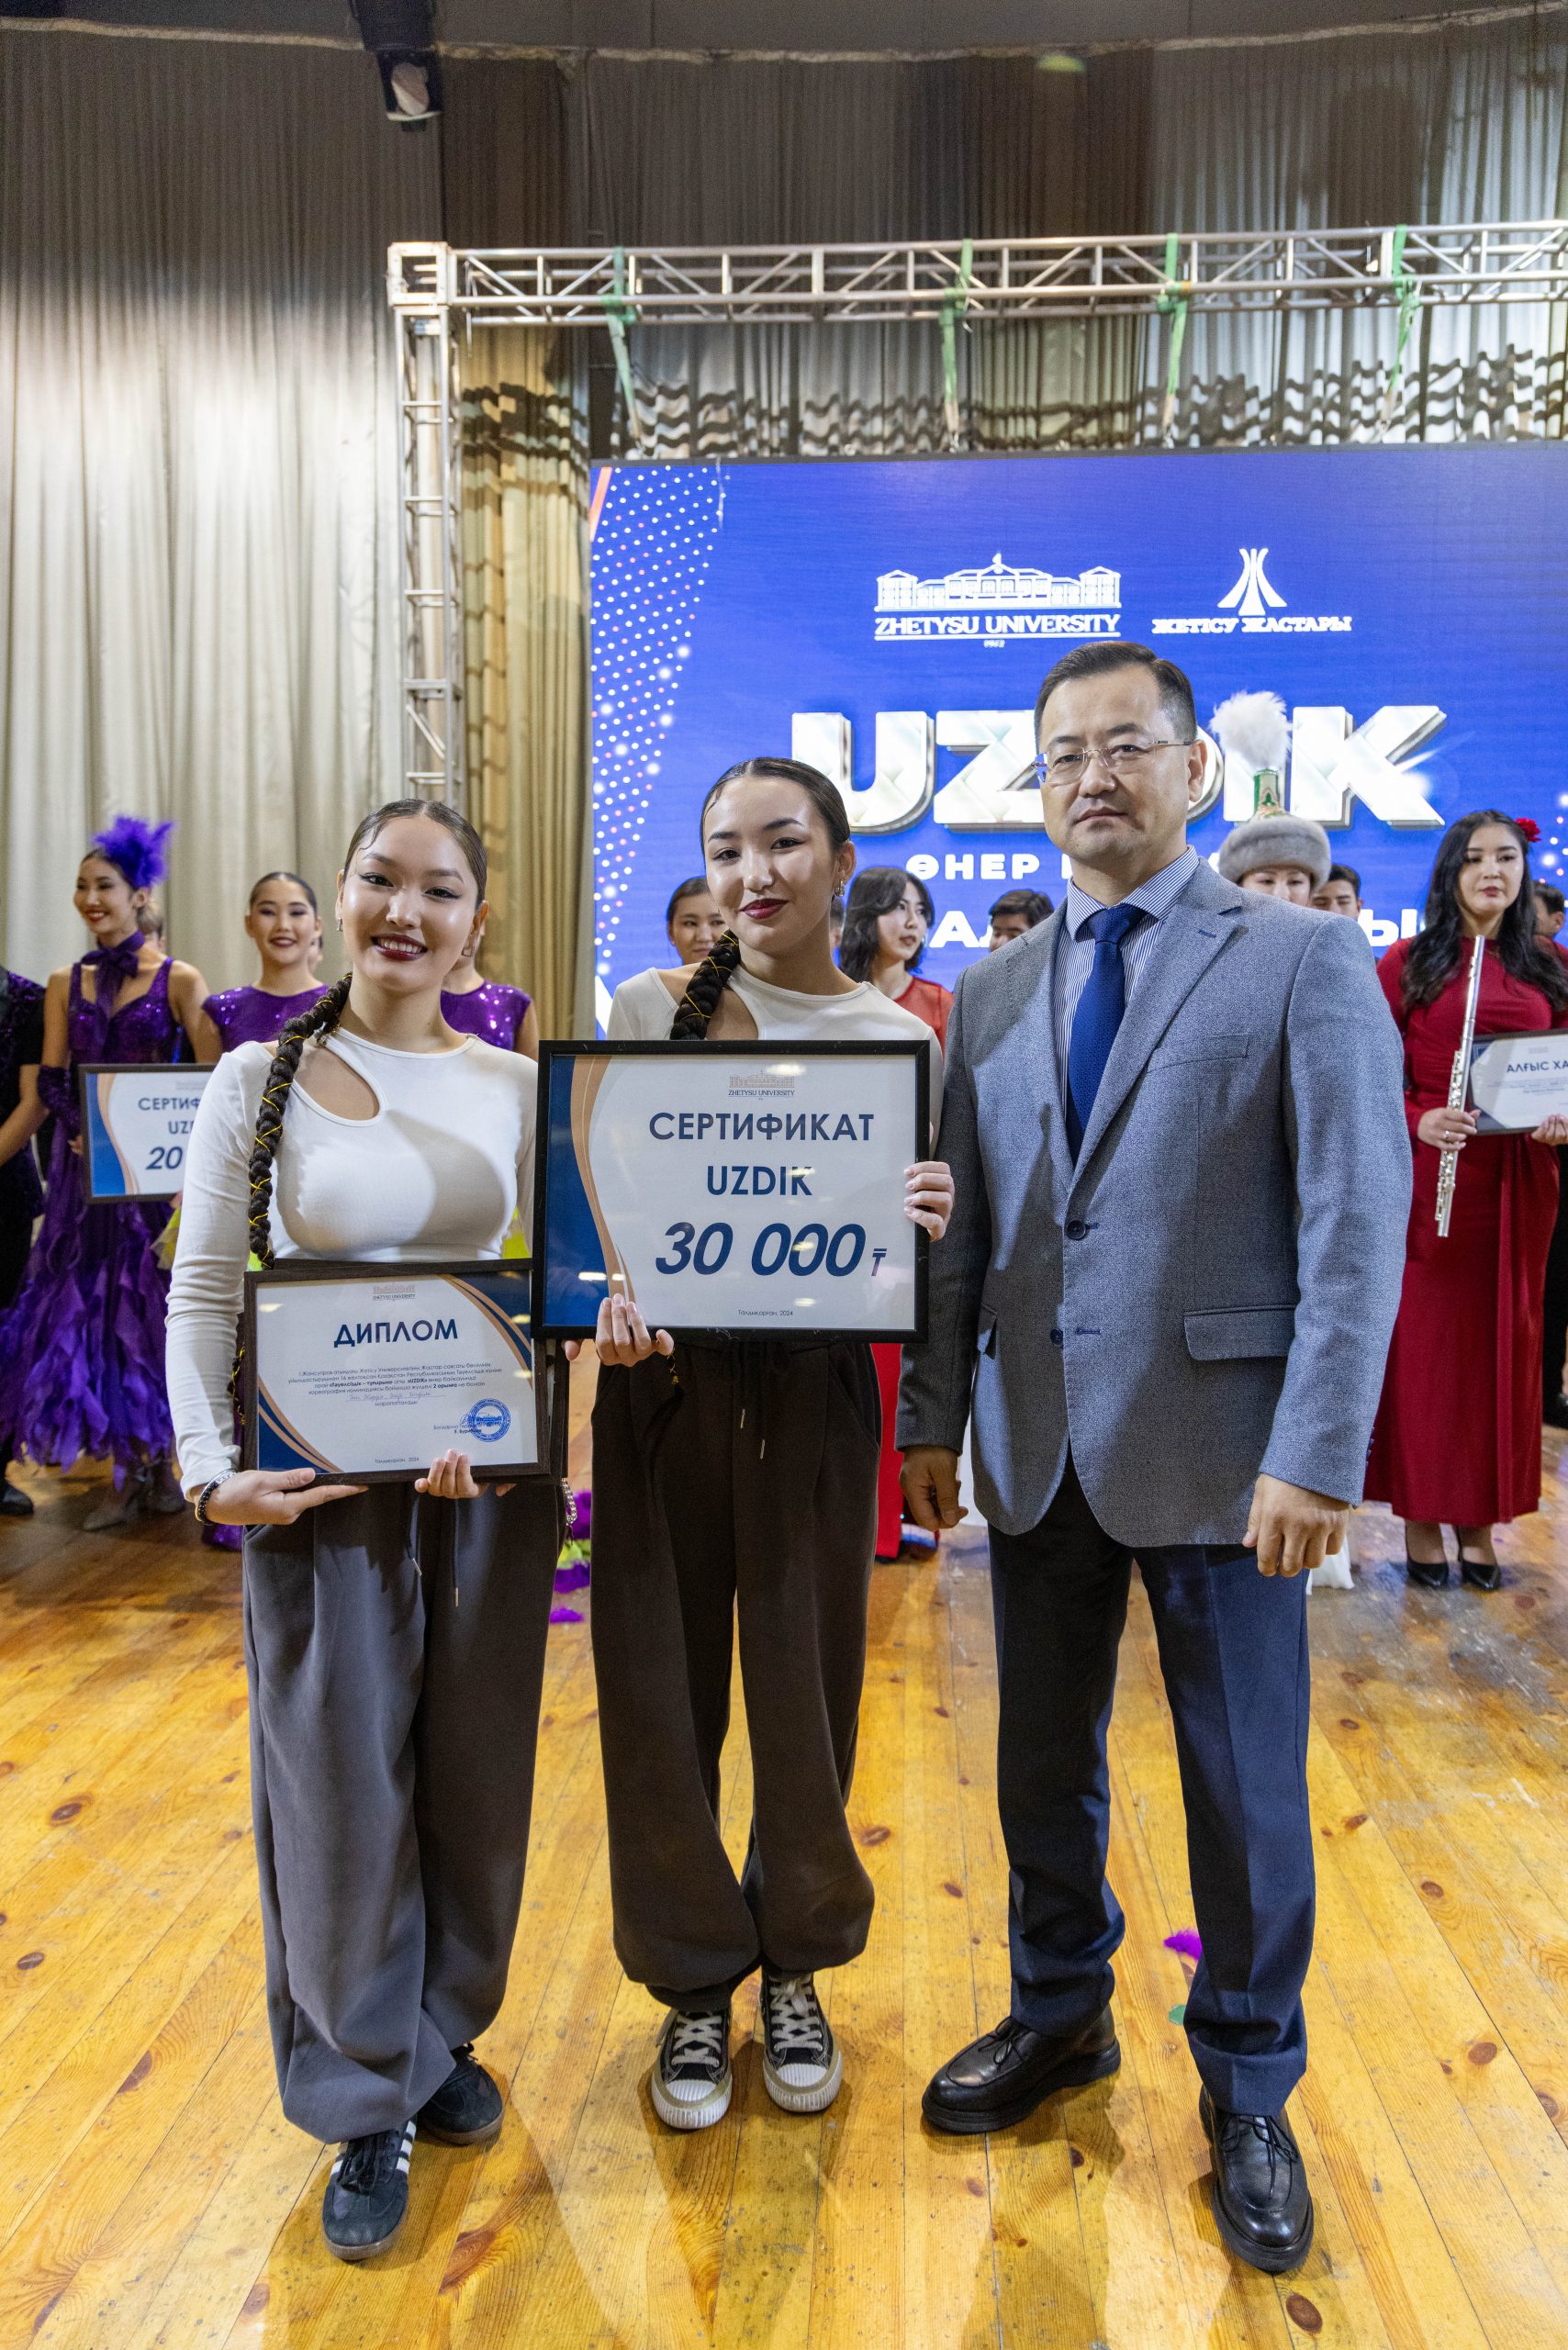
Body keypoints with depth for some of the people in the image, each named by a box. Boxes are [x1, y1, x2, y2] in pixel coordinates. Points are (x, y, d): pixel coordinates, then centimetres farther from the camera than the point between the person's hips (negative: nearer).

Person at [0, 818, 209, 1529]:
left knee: (153, 1304, 2)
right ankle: (130, 1472, 13)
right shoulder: (65, 984, 10)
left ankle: (162, 1460, 16)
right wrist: (85, 1133, -12)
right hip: (85, 1168, 4)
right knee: (91, 1306, 3)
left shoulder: (180, 980, -3)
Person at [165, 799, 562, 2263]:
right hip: (321, 1479, -1)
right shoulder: (258, 1082, -3)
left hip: (493, 1474, 2)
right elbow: (202, 1293, -2)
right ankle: (367, 2106, 27)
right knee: (339, 1781, 7)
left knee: (475, 1771, 14)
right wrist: (210, 1467, -11)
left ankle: (443, 2038, 38)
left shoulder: (517, 1090, 1)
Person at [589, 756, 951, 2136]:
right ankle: (694, 1983, 33)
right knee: (662, 1690, 9)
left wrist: (925, 1229, -21)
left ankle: (796, 1968, 38)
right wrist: (609, 1303, -18)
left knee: (806, 1689, 12)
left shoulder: (902, 1041, 0)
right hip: (663, 1389, 1)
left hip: (815, 1398, 0)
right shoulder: (649, 1009, 0)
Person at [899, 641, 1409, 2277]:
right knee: (1041, 1761, 18)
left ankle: (1247, 2096, 34)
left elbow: (1358, 1223, -10)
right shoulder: (992, 991, 9)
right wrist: (931, 1414, 5)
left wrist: (1316, 1456, -16)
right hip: (1037, 1446, 4)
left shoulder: (1304, 960, -4)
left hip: (1216, 1445, -4)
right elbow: (963, 1222, 9)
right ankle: (1059, 2016, 42)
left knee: (1245, 1787, 10)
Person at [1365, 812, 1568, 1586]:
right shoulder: (1408, 961, 1)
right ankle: (1421, 1511, 15)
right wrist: (1418, 1122, -20)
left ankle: (1479, 1513, 21)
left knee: (1504, 1337, 8)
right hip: (1430, 1173, -3)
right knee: (1425, 1336, 2)